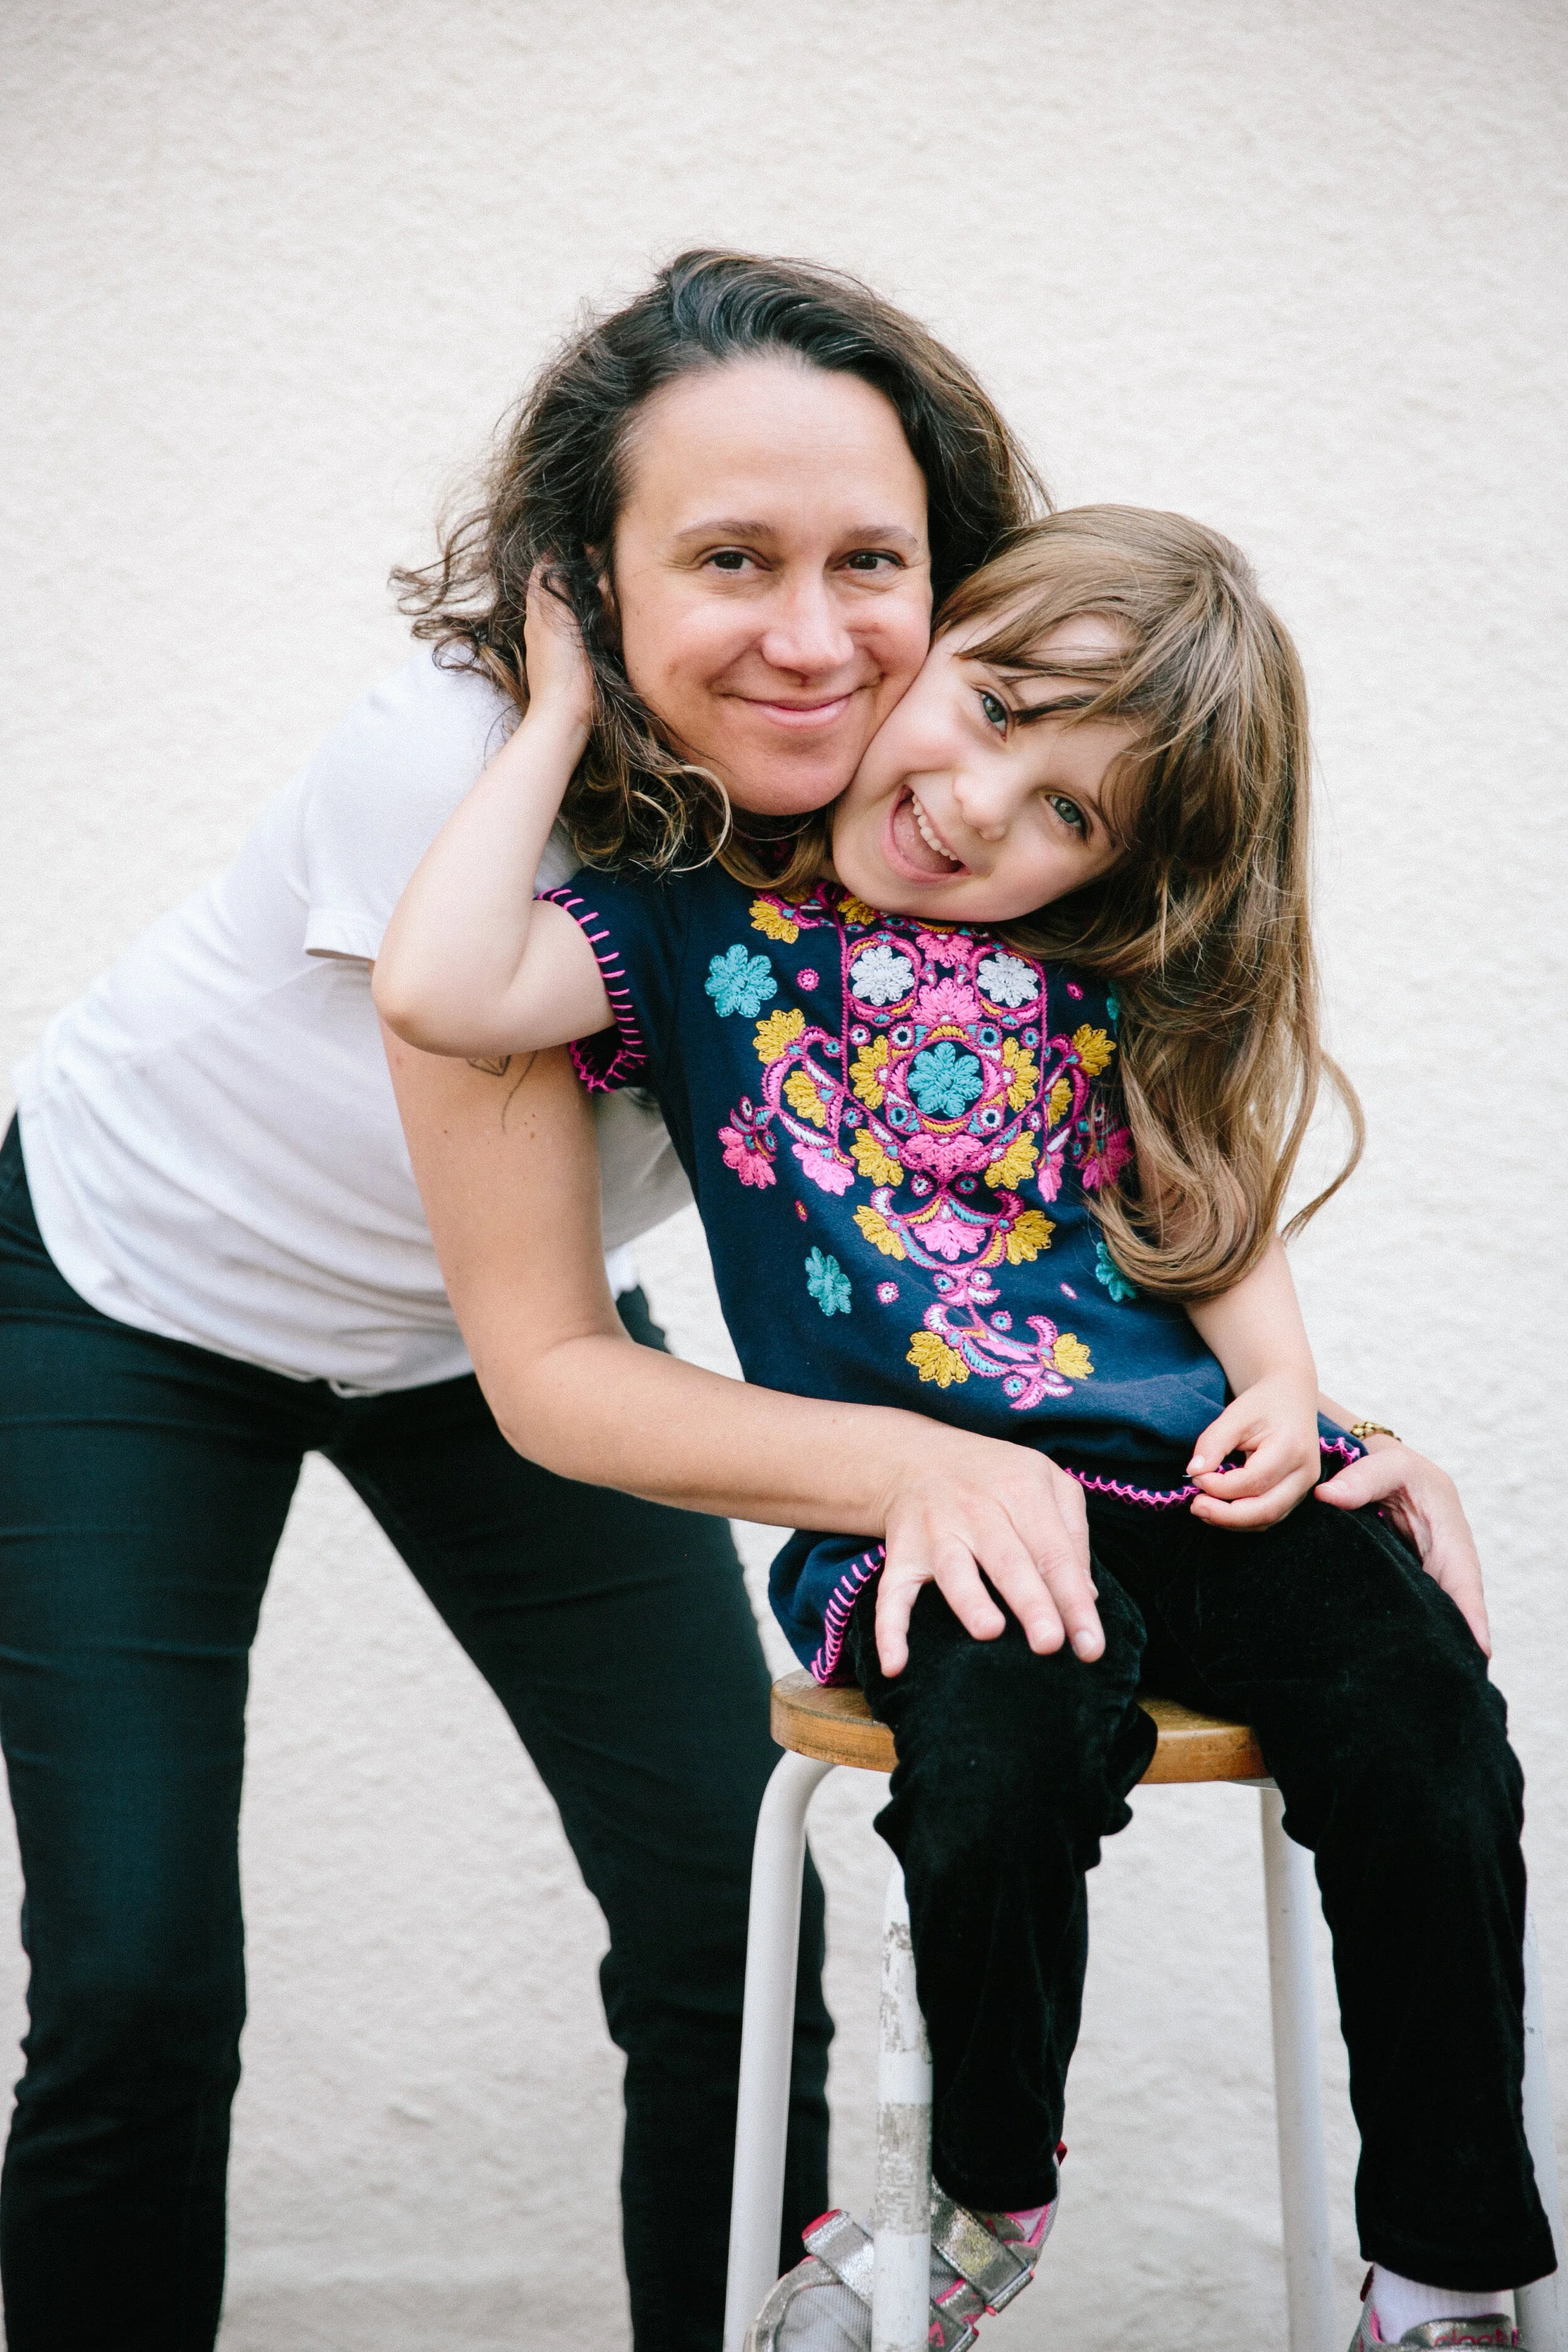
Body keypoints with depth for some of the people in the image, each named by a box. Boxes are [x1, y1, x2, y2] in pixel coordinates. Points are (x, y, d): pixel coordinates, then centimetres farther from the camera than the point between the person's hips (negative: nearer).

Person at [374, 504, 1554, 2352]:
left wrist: (1284, 1389, -4)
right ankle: (984, 2200, -1)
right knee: (999, 1751, -32)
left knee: (1418, 1723, -22)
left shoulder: (1111, 980, 11)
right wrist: (562, 713, -5)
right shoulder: (705, 933, 3)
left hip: (1194, 1483, 3)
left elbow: (1216, 1222, 16)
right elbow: (441, 992, -14)